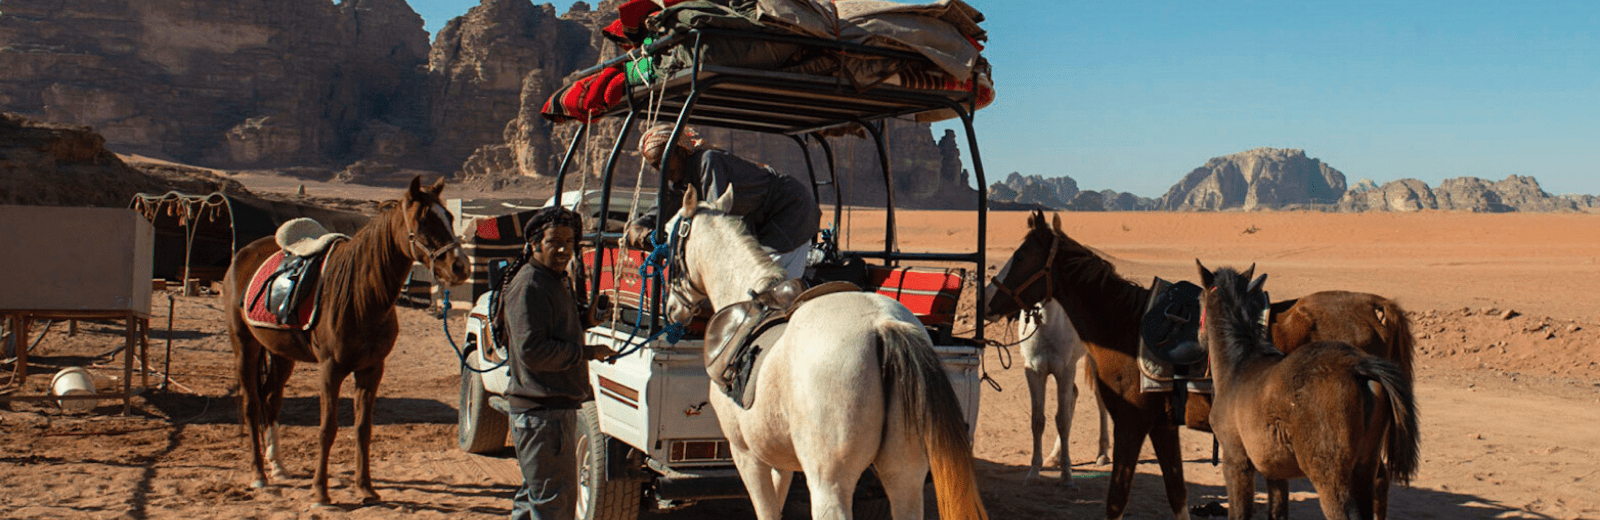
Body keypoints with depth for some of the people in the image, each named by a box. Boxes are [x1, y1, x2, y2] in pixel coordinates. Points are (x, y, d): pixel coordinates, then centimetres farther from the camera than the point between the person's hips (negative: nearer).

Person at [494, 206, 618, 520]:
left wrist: (585, 319, 7)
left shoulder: (556, 280, 15)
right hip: (542, 414, -10)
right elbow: (532, 351, -24)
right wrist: (588, 353, -19)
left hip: (559, 406, 10)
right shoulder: (529, 286, -17)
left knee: (536, 494, 21)